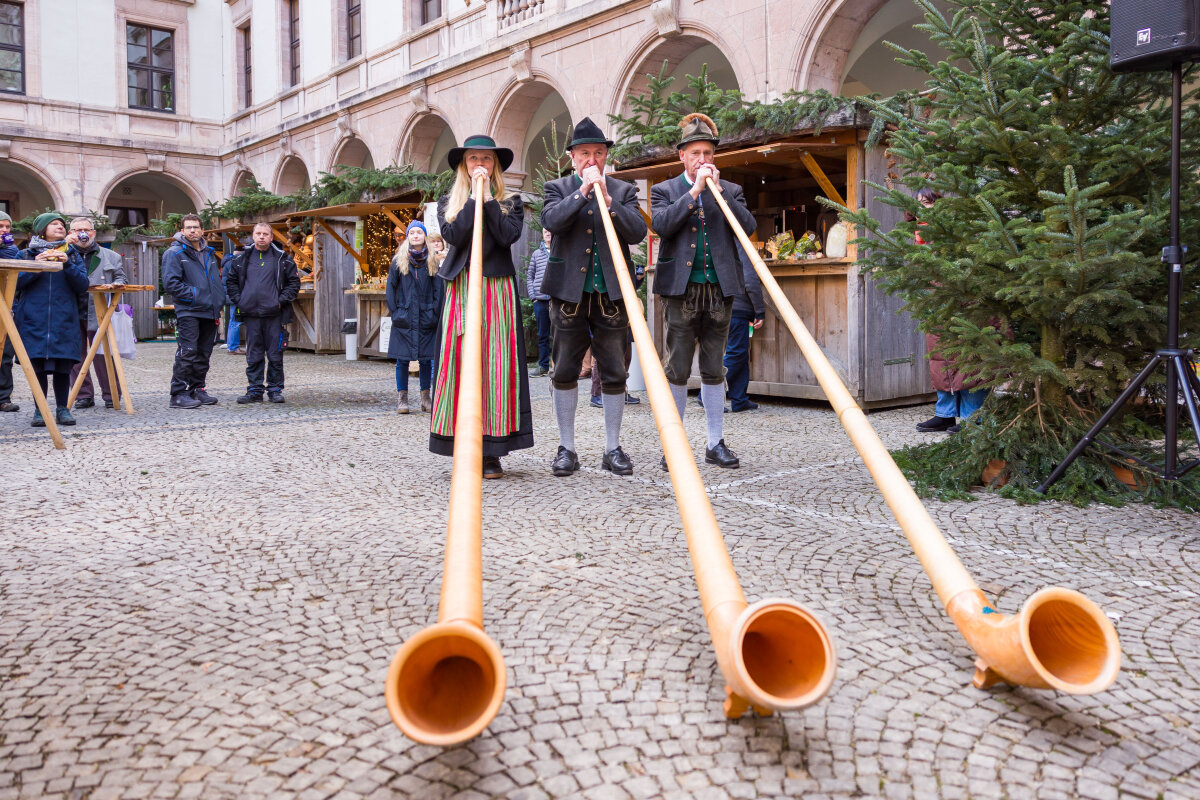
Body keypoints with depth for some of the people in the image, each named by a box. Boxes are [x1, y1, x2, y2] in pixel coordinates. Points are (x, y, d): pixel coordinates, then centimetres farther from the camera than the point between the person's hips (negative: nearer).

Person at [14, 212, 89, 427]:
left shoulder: (72, 255, 13)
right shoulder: (27, 254, 10)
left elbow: (83, 285, 2)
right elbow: (15, 282, 0)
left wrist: (67, 264, -11)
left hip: (65, 321, 1)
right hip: (34, 319, -1)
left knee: (63, 366, -1)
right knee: (38, 366, -1)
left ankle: (62, 409, 9)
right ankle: (39, 410, 7)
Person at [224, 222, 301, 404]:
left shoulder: (282, 258, 4)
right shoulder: (242, 259, 11)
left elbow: (294, 282, 5)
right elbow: (230, 281, 19)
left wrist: (282, 300, -5)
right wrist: (238, 300, 5)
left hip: (274, 314, -2)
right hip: (251, 314, 2)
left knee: (275, 355, 1)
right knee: (253, 355, 6)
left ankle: (275, 389, 11)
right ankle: (254, 390, 12)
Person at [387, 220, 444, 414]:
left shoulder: (433, 261, 7)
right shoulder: (399, 260, 5)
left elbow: (439, 289, 5)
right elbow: (391, 287, 5)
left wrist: (435, 314, -4)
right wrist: (394, 312, -4)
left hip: (426, 319, 1)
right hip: (404, 318, -1)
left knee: (426, 358, 4)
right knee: (402, 359, 0)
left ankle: (426, 398, 13)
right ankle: (402, 398, 8)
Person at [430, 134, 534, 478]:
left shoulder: (510, 201, 13)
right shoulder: (448, 203, 16)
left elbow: (509, 235, -7)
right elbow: (453, 236, -5)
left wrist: (488, 198, -5)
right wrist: (473, 197, -4)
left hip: (498, 291, -1)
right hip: (460, 290, 1)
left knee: (496, 365, -6)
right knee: (460, 363, -4)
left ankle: (492, 452, -3)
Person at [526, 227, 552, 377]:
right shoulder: (536, 254, 14)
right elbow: (529, 276, 15)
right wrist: (532, 296, 4)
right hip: (540, 299, 3)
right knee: (542, 335, 7)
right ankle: (543, 366, 13)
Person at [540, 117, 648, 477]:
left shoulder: (623, 191, 12)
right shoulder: (558, 188, 10)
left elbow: (638, 232, -4)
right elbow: (551, 221, -10)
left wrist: (607, 201, -14)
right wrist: (583, 191, -15)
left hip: (610, 294, 1)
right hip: (569, 292, 0)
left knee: (614, 374, 3)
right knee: (565, 372, 3)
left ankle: (613, 448, 13)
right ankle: (567, 448, 14)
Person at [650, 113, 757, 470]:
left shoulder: (730, 191, 15)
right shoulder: (665, 190, 9)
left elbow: (748, 226, -1)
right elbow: (660, 224, -10)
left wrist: (718, 189, -7)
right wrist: (694, 191, -11)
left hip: (719, 289, 2)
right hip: (681, 289, -2)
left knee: (714, 370, 7)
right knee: (676, 370, -1)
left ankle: (715, 443, 14)